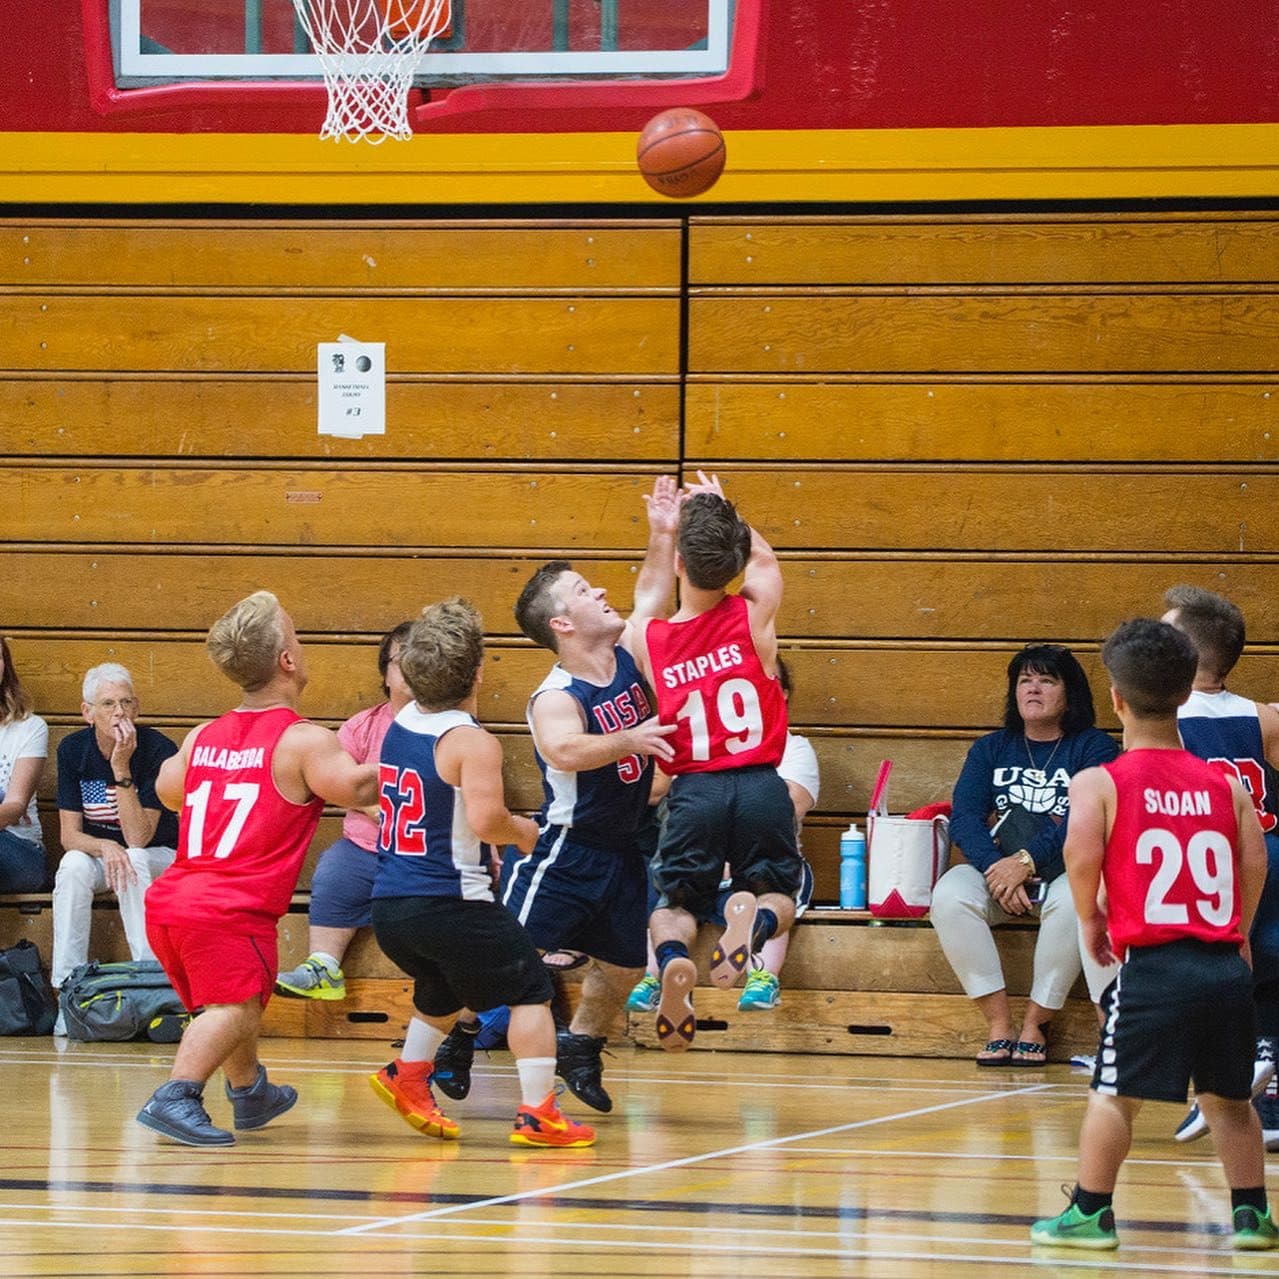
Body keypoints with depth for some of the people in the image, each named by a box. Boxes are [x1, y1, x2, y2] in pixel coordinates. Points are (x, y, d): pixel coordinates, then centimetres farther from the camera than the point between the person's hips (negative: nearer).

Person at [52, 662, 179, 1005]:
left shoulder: (158, 750, -21)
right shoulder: (72, 750, -10)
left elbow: (138, 838, -26)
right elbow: (69, 834, -11)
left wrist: (121, 767, -33)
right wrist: (105, 847, -33)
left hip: (158, 859, -2)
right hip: (95, 853, 3)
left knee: (133, 860, -36)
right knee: (73, 866, -31)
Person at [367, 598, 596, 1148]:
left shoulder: (400, 724, 10)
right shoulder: (472, 742, -15)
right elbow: (486, 819, -27)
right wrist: (523, 832, -4)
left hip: (389, 903, 8)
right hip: (450, 902, -8)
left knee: (444, 993, 31)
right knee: (530, 991, 4)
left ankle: (407, 1078, 27)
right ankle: (537, 1113, -3)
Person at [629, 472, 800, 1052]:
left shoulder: (646, 639, -5)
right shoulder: (755, 616, -3)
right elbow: (764, 557, 18)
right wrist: (722, 510, 30)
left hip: (693, 789, 0)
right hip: (761, 786, 0)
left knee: (674, 904, 19)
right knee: (778, 896, 19)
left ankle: (673, 960, -19)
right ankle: (753, 919, -21)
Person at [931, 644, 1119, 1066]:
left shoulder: (1093, 748, 4)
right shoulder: (991, 750, 15)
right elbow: (964, 816, 0)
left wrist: (1026, 861, -23)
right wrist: (995, 869, -19)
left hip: (1065, 872, -3)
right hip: (994, 869, 3)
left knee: (1072, 901, -37)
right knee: (949, 895, -28)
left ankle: (1034, 1022, -22)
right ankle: (998, 1021, -25)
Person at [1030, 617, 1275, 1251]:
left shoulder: (1099, 783, -2)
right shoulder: (1225, 784, 9)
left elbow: (1081, 854, -16)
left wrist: (1090, 919, 1)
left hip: (1152, 965, -4)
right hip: (1225, 963, 4)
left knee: (1113, 1093, 4)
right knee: (1228, 1098, 17)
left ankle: (1091, 1212, 5)